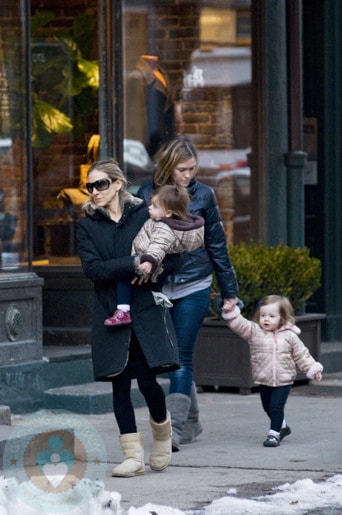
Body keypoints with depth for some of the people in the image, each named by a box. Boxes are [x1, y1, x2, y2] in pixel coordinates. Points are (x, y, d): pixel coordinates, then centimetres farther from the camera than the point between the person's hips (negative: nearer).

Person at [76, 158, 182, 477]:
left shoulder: (144, 216, 4)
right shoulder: (87, 226, 7)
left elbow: (173, 259, 3)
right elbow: (92, 268, -8)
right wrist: (133, 264, -16)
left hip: (147, 310, -2)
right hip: (111, 315, 2)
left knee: (147, 380, -9)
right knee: (120, 383, 0)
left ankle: (161, 429, 21)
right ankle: (133, 455, 6)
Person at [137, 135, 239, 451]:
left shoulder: (202, 195, 2)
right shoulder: (146, 195, 1)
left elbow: (217, 244, 8)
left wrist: (229, 291, 10)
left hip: (193, 286, -1)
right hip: (157, 286, 2)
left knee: (182, 356, -7)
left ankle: (175, 429, -11)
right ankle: (191, 423, 21)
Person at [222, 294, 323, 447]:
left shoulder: (289, 336, -3)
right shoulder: (255, 332, -3)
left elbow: (301, 354, 5)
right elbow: (240, 325, -16)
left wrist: (312, 369, 1)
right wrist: (231, 313, -31)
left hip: (283, 381, -3)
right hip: (264, 381, 3)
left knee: (276, 406, -11)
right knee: (268, 407, 17)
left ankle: (274, 433, -1)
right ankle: (282, 426, 39)